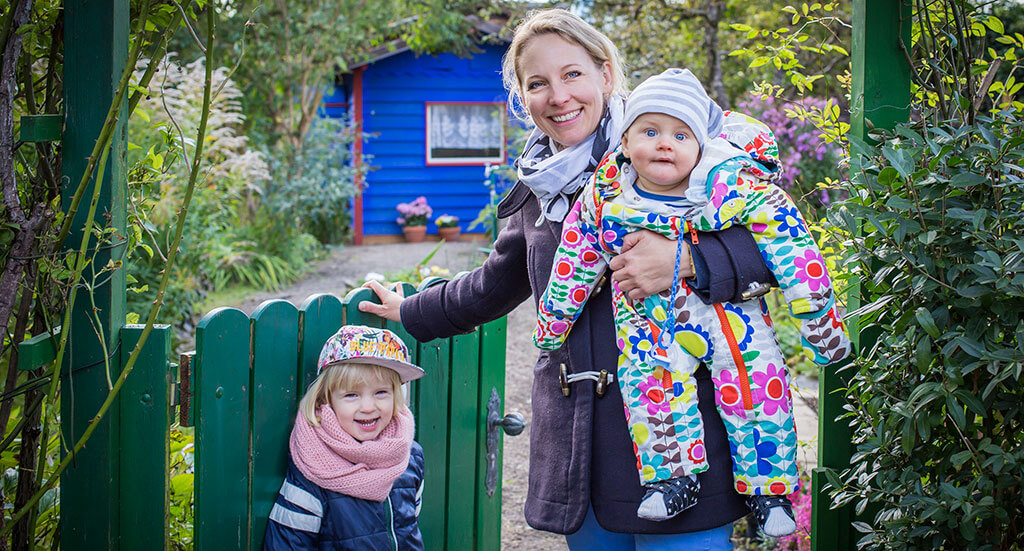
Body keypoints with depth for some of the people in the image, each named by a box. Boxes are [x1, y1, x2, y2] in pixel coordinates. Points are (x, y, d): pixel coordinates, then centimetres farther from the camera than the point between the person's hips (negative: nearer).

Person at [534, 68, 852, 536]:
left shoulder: (736, 189, -12)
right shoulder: (606, 197, -4)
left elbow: (791, 246, -9)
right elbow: (576, 260, 8)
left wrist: (818, 315, -9)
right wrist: (553, 322, 16)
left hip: (727, 307, -1)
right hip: (651, 317, 1)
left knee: (753, 378, -15)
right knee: (648, 375, -23)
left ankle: (768, 487, -1)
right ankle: (672, 474, -11)